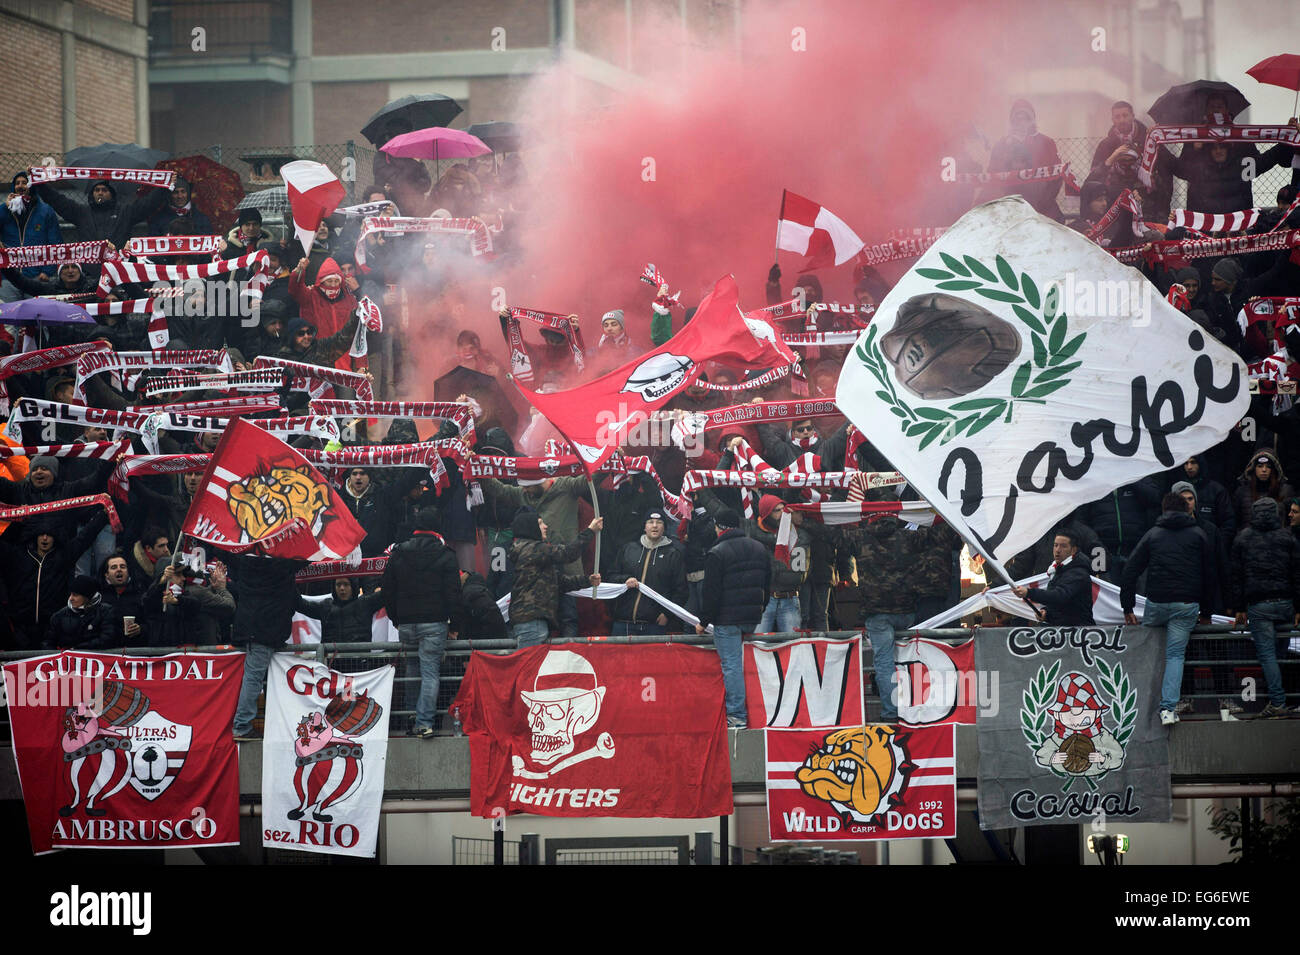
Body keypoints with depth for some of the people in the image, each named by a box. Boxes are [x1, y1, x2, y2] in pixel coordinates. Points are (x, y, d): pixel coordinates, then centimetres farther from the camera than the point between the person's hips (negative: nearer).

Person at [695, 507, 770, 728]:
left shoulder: (717, 553, -10)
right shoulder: (759, 549, 12)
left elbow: (711, 591, -11)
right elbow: (767, 586, 19)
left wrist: (703, 621, -3)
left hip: (727, 619, -7)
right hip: (753, 618, 7)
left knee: (731, 664, -4)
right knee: (744, 663, 14)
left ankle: (736, 714, -6)